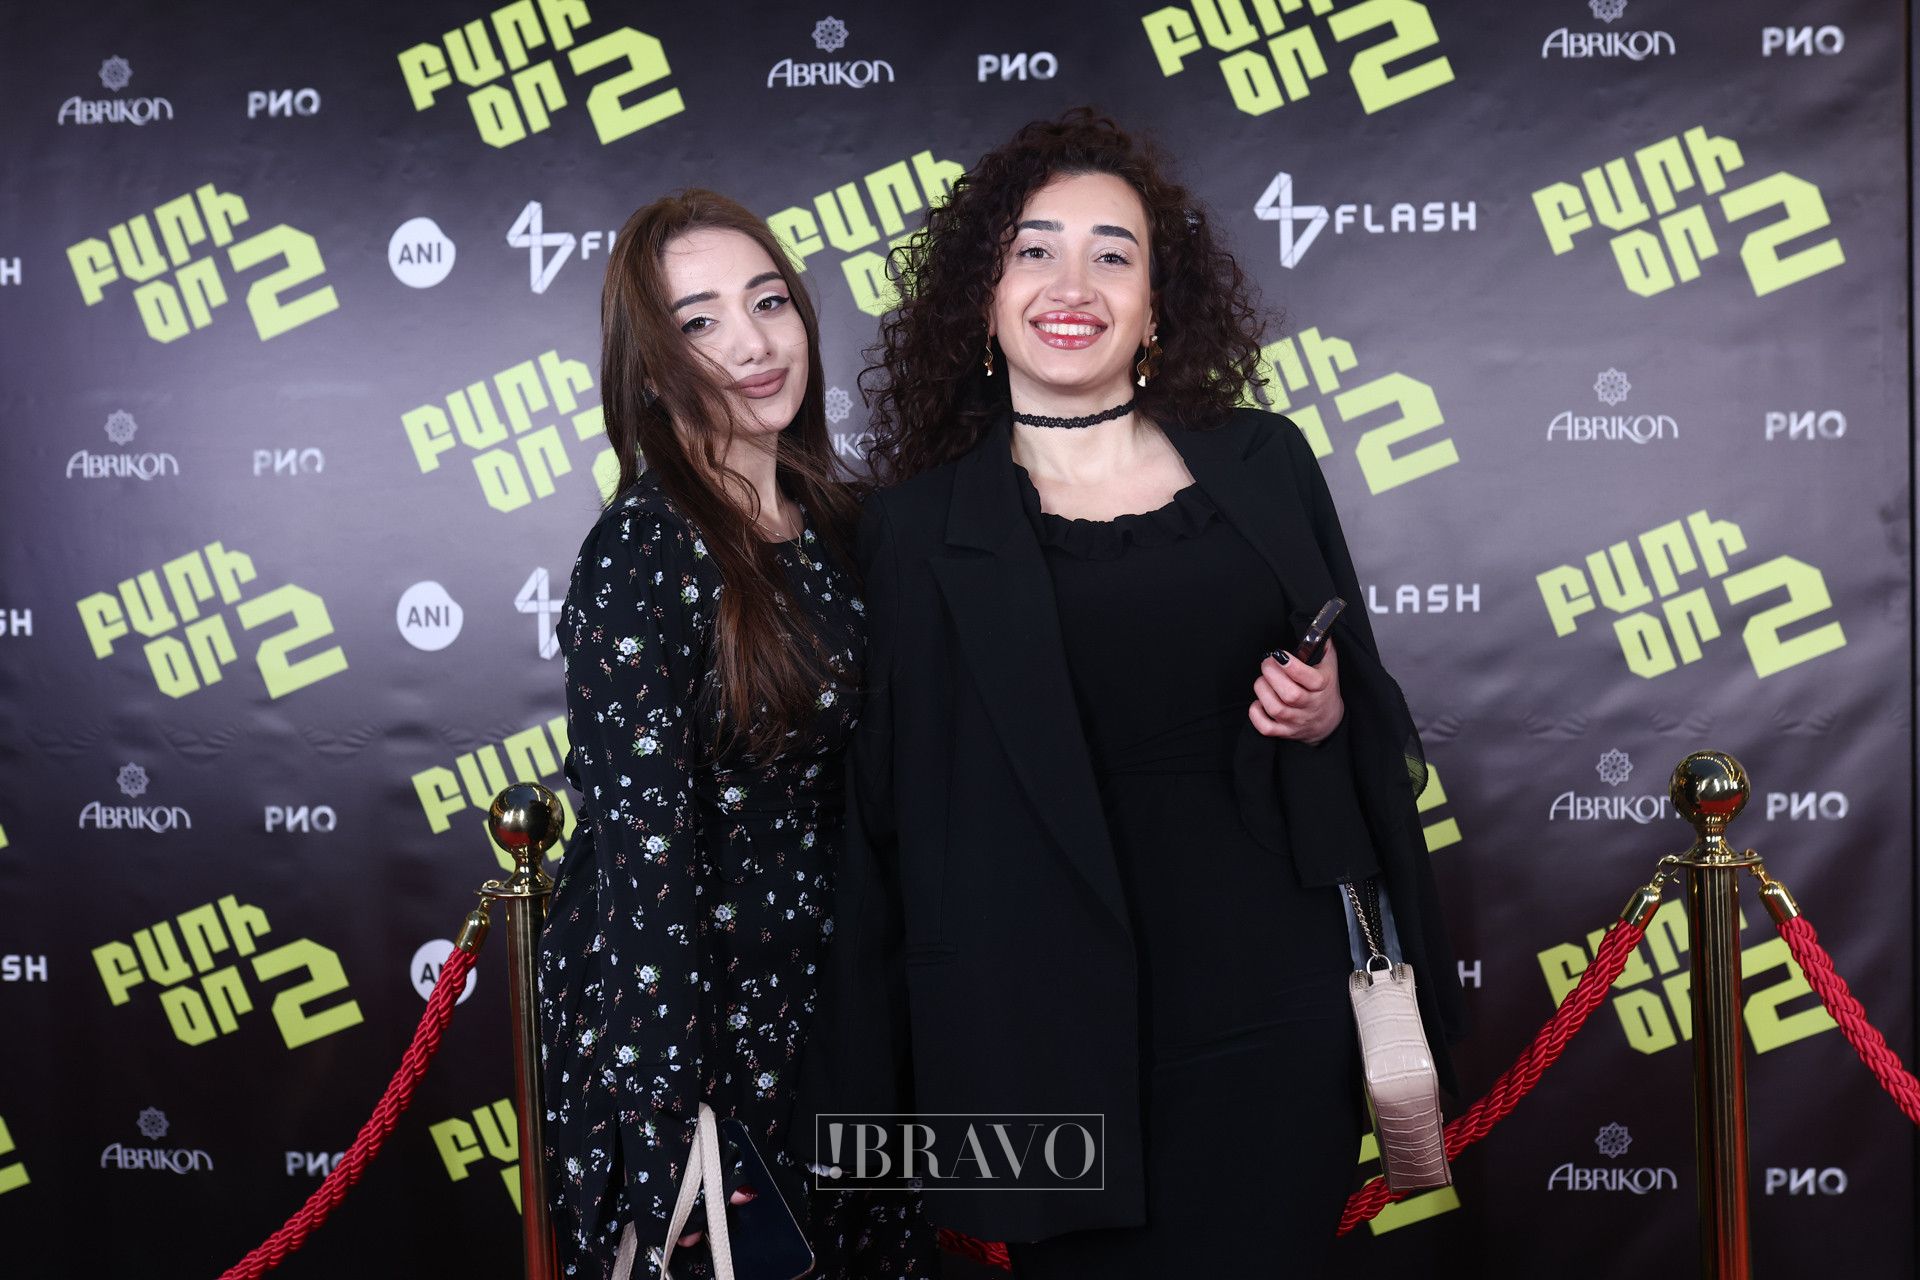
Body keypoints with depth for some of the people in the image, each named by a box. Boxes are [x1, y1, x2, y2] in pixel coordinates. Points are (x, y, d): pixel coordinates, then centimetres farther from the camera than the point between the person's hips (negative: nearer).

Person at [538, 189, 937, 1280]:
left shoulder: (832, 525, 3)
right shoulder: (645, 554, -18)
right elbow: (640, 837, -21)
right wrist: (674, 1113, -21)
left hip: (825, 996, 7)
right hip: (675, 1002, -7)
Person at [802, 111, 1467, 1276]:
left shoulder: (1263, 463, 5)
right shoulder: (921, 526, -1)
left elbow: (1375, 714, 14)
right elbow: (894, 817, 1)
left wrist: (1326, 717, -9)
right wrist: (878, 1089, 1)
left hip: (1273, 1010, 2)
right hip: (1059, 1036, -2)